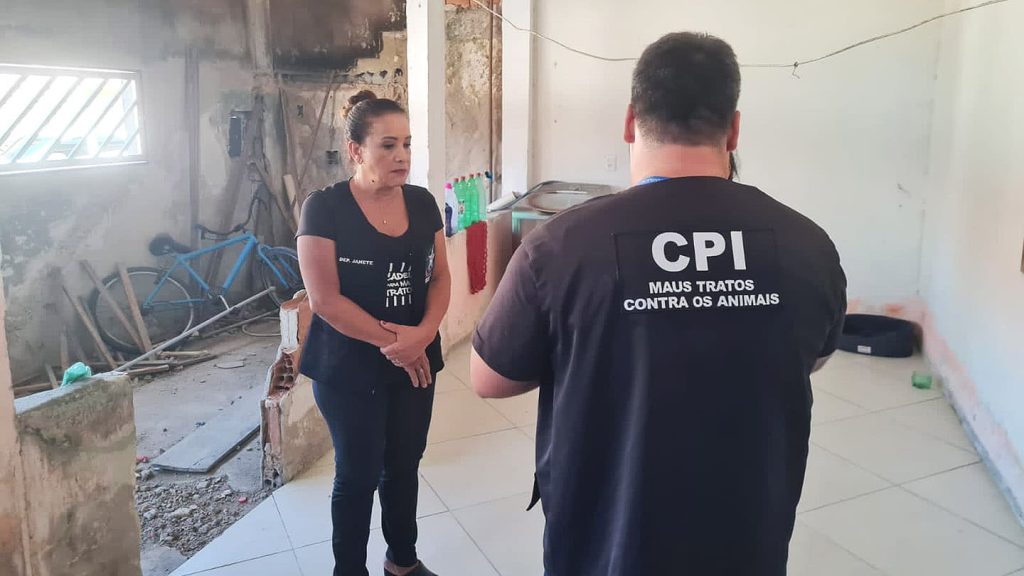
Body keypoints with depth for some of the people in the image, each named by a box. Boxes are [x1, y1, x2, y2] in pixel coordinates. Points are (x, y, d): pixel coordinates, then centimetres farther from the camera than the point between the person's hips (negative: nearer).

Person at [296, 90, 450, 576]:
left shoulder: (422, 203, 2)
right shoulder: (324, 208, -14)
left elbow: (440, 276, 3)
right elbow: (324, 299, -18)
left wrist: (423, 333, -15)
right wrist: (391, 340, -17)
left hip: (416, 363, 5)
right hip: (350, 369, -4)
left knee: (404, 466, 18)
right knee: (358, 475, 9)